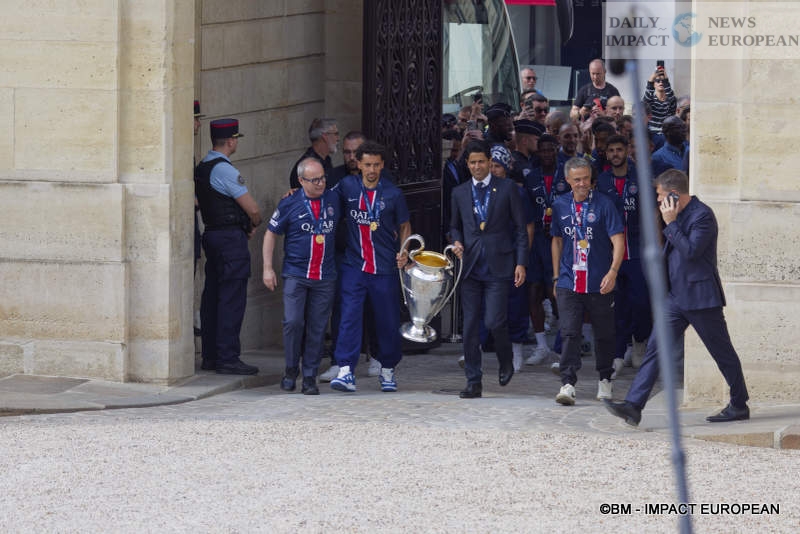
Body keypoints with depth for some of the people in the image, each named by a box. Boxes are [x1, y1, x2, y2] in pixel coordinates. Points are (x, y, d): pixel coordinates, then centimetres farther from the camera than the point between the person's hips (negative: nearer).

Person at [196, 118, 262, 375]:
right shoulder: (224, 170, -16)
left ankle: (210, 356, 17)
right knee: (232, 298, -6)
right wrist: (254, 224, 8)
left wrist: (246, 225, 13)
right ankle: (227, 358, -7)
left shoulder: (202, 168, 12)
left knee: (212, 296, 12)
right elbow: (252, 209, -14)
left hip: (212, 235, 9)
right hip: (232, 237, -9)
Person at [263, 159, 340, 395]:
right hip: (295, 275, -2)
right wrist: (267, 268, 1)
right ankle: (291, 370, 7)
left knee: (317, 327, 2)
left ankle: (310, 377, 9)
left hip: (325, 277, 2)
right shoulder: (290, 204, -2)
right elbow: (271, 234, 5)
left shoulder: (333, 200, 6)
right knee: (293, 322, -12)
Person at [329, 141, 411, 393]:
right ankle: (346, 371, -18)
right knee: (349, 316, -13)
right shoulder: (348, 186, 3)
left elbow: (404, 225, 13)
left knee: (388, 322, 7)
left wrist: (403, 250, -2)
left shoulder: (393, 194, 1)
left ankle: (387, 370, 24)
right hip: (354, 266, 0)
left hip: (385, 268, 0)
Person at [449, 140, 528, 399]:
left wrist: (521, 263, -4)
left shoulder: (507, 189, 2)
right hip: (470, 267, 3)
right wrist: (457, 242, 0)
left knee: (494, 321, -12)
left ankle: (506, 363, 17)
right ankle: (473, 382, 6)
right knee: (470, 325, 0)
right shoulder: (460, 193, 11)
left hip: (498, 267, -3)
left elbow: (520, 228, 3)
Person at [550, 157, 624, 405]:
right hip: (569, 283, 2)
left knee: (604, 335, 9)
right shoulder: (560, 206, 8)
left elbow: (618, 241, -9)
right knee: (569, 333, -9)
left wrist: (613, 271, -22)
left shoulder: (604, 204, -4)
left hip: (599, 284, -2)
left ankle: (605, 380, 27)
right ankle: (567, 384, -13)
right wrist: (556, 277, 16)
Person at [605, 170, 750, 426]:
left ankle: (739, 406, 19)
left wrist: (670, 223, -21)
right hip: (676, 296, 9)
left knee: (722, 352, 5)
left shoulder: (702, 215, -15)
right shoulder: (680, 215, 13)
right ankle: (633, 406, -9)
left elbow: (690, 250, -25)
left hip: (699, 296, -9)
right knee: (655, 348, -2)